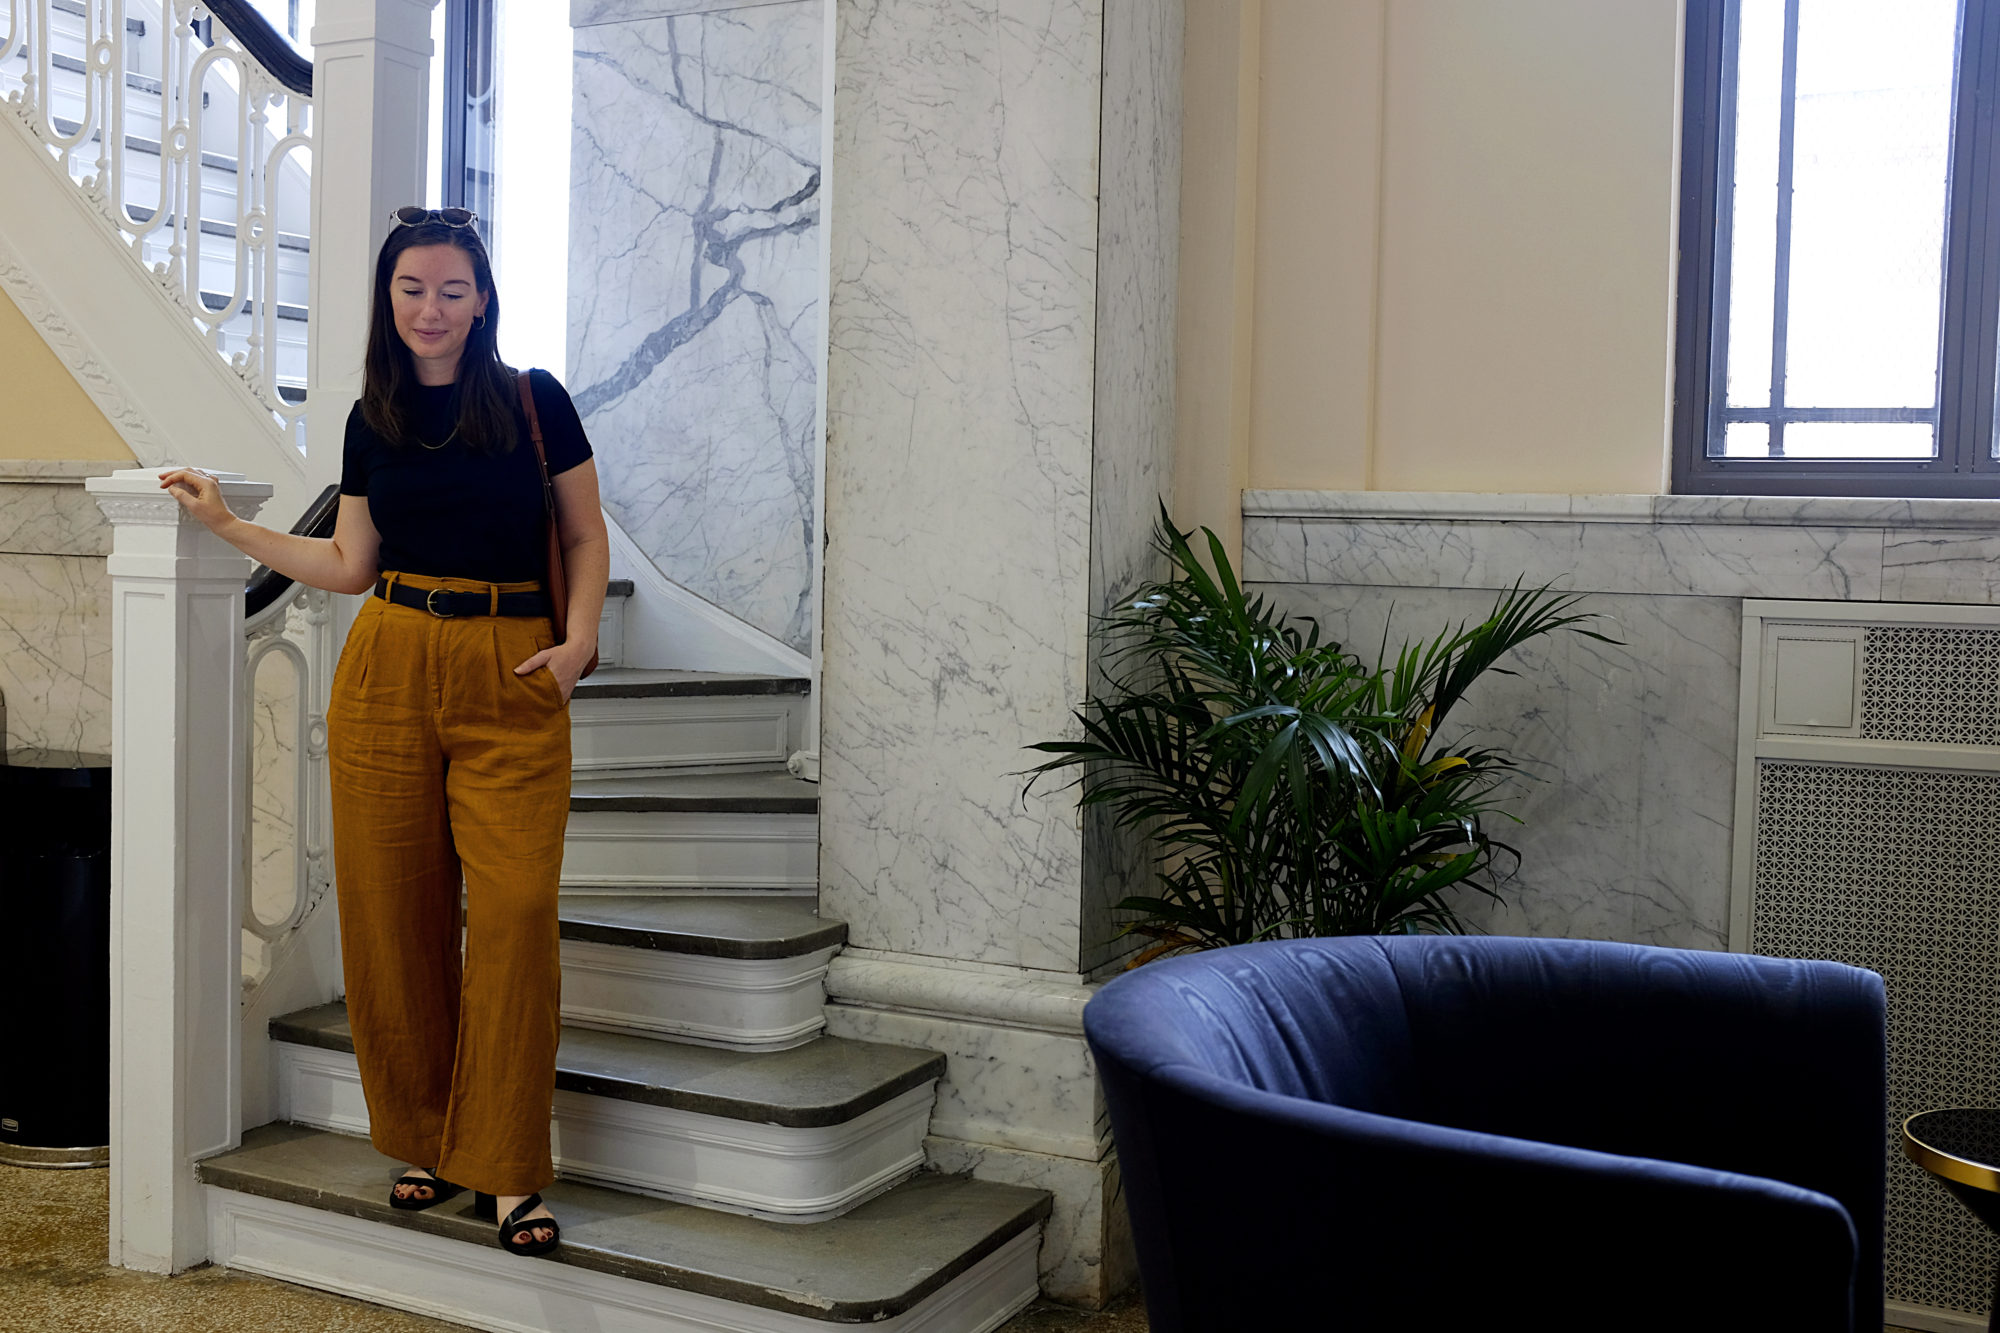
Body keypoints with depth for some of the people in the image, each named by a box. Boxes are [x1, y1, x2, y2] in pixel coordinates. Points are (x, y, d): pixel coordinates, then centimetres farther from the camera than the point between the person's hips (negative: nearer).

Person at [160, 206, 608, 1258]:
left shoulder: (534, 401, 2)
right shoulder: (373, 420, 11)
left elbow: (586, 534, 8)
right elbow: (350, 566, 16)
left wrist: (581, 634, -6)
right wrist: (227, 523, 14)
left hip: (514, 681, -3)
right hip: (389, 674, 3)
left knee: (515, 911, -12)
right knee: (396, 915, 3)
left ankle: (506, 1171, -1)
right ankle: (424, 1141, 20)